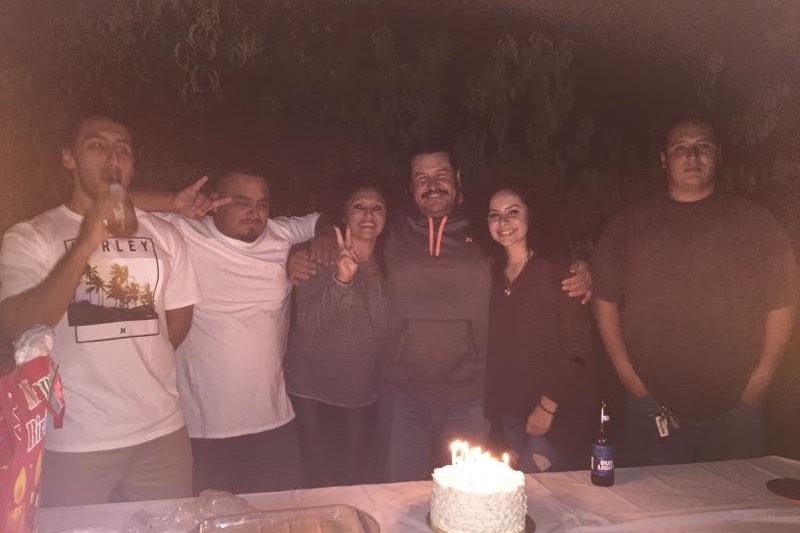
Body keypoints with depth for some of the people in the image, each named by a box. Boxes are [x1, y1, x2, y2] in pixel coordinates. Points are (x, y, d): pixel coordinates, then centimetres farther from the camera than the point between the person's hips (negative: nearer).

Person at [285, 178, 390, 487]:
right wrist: (341, 279, -32)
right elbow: (308, 320, -17)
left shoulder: (387, 264, 7)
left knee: (360, 479, 9)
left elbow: (387, 327, 7)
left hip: (365, 391, 4)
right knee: (323, 479, 0)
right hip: (315, 390, -3)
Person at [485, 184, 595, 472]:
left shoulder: (556, 269, -10)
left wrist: (549, 405, -15)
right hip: (511, 409, 6)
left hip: (558, 411, -5)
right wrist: (494, 401, 3)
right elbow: (495, 346, 10)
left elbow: (577, 346, -14)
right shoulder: (494, 274, 7)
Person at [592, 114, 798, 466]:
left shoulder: (754, 224, 4)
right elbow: (606, 302, 4)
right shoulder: (629, 225, 5)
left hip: (735, 407, 0)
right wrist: (629, 377, -2)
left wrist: (760, 379, -3)